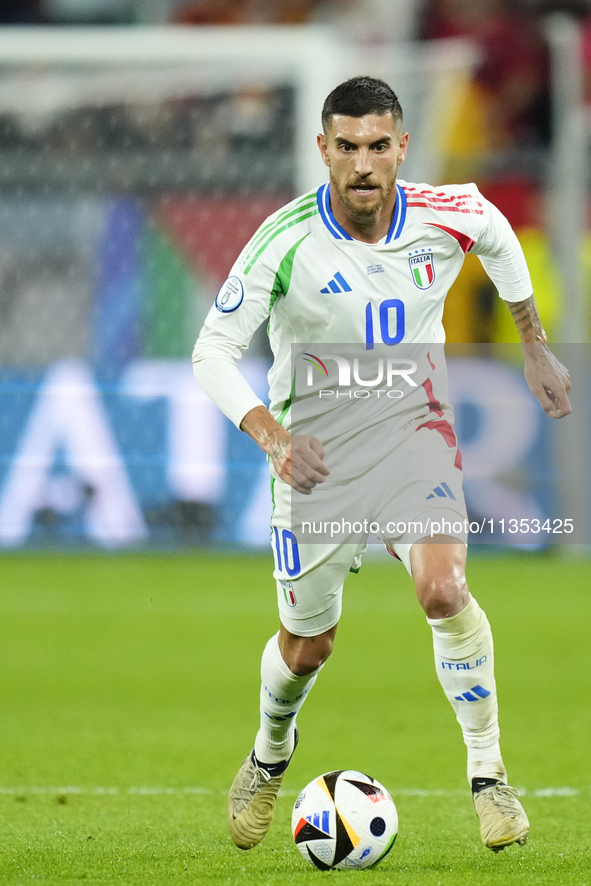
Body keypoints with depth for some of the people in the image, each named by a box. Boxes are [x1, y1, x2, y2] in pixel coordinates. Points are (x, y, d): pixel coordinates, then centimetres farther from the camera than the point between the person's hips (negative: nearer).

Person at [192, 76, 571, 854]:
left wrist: (536, 348, 16)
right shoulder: (286, 241, -22)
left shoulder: (448, 217, -15)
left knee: (443, 589, -25)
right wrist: (273, 437, -31)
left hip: (413, 422, 1)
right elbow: (212, 351, -17)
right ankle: (272, 751, 45)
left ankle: (488, 770, -8)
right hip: (316, 446, -1)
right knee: (308, 644, 11)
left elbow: (499, 238, 11)